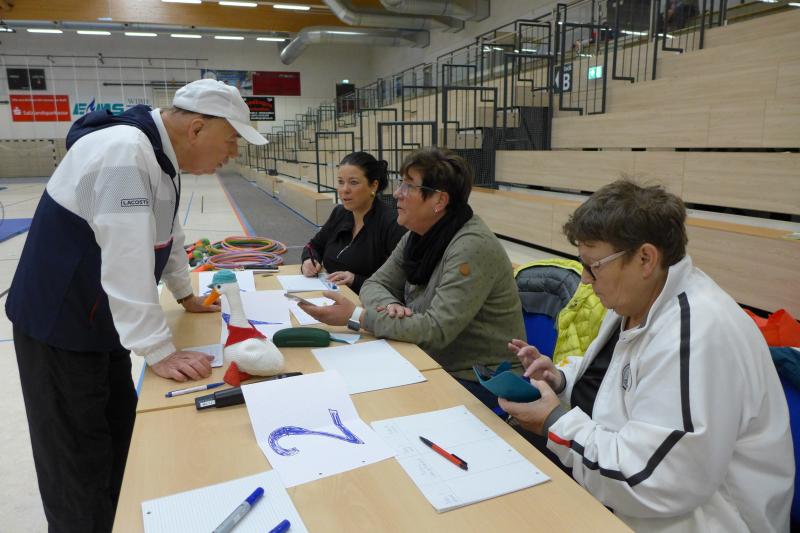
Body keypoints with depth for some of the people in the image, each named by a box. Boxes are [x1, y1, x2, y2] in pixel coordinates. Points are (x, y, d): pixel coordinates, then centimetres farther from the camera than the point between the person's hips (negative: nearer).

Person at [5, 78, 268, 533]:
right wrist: (160, 351, -28)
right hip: (60, 327, -9)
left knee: (120, 432, 19)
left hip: (100, 323, 9)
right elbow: (127, 264, -32)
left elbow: (169, 233, 16)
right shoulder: (123, 153, -28)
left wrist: (186, 295, 23)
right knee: (80, 459, 4)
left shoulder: (163, 155, 3)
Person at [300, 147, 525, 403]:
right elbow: (375, 284, 7)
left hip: (478, 383, -7)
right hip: (435, 365, 7)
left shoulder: (472, 247, -23)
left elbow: (436, 331, -27)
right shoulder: (417, 236, 2)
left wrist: (356, 316, -24)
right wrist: (390, 306, -16)